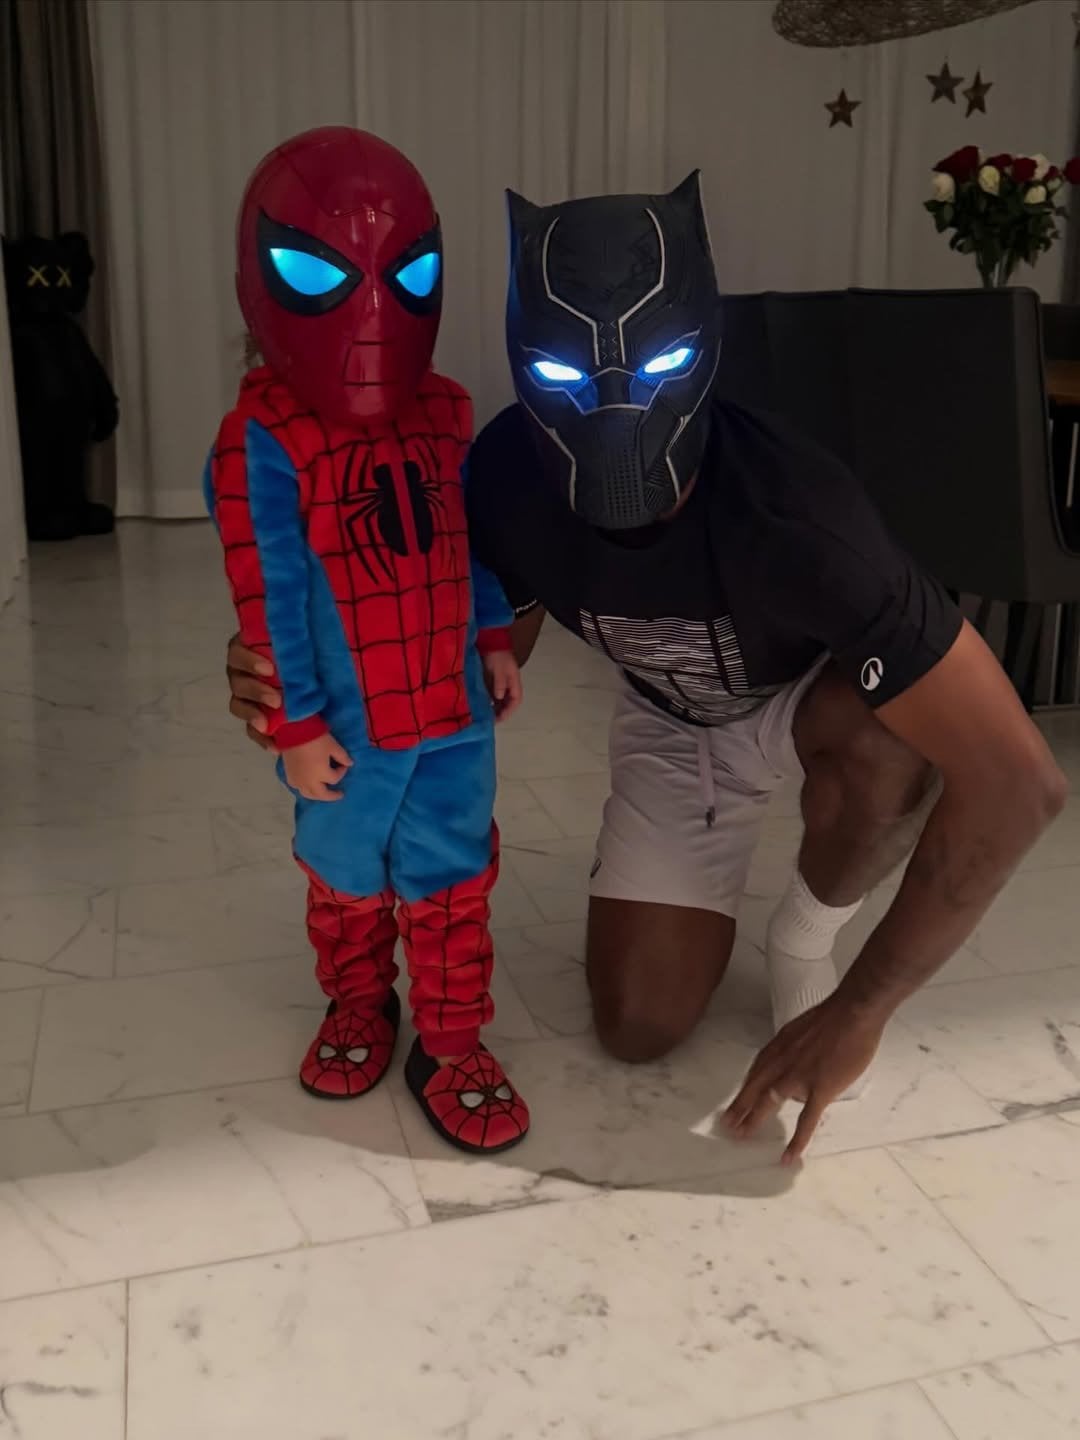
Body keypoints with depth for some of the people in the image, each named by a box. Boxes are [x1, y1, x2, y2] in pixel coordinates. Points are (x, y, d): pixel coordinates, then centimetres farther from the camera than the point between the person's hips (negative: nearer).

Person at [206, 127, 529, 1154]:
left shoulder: (446, 415, -1)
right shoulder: (262, 443, -17)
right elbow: (268, 599, -16)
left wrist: (494, 641, 14)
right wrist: (295, 728, -13)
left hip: (452, 710, 3)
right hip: (348, 726, -3)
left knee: (451, 883, 9)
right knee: (346, 882, 18)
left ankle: (452, 1042, 24)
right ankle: (357, 1006, 41)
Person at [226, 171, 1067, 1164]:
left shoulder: (786, 513, -43)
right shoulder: (508, 478, -27)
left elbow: (1018, 781, -41)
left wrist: (861, 1011, -36)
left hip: (818, 702, -3)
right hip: (672, 726, 3)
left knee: (886, 734, -40)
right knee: (638, 1026, -5)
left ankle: (807, 935, -6)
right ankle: (718, 866, 27)